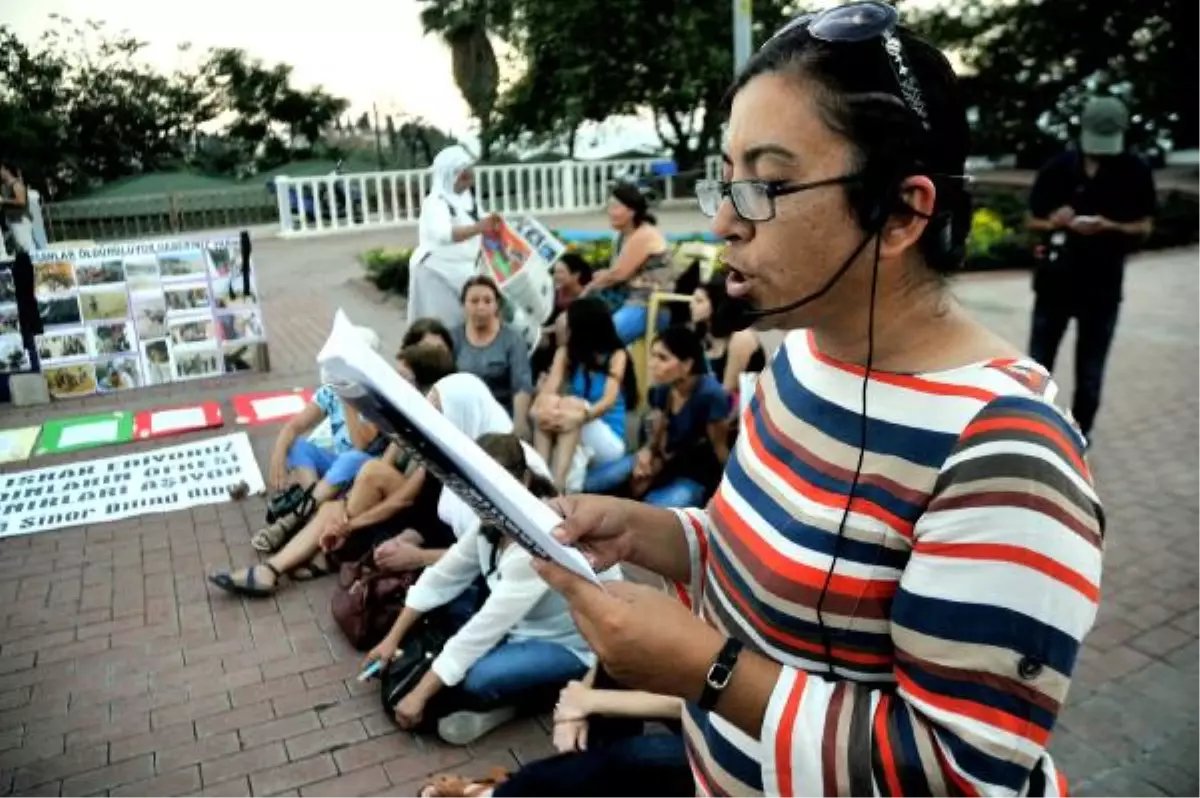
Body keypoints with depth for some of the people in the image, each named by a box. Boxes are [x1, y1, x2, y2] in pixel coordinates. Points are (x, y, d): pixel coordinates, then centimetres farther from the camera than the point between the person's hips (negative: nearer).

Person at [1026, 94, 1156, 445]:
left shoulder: (1135, 172, -2)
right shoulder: (1058, 167, -1)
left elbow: (1145, 227, 2)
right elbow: (1033, 220, 5)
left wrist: (1109, 226, -18)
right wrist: (1055, 222, -17)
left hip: (1103, 285, 0)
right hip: (1055, 280, 1)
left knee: (1090, 373, 6)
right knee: (1037, 364, 6)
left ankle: (1079, 437, 20)